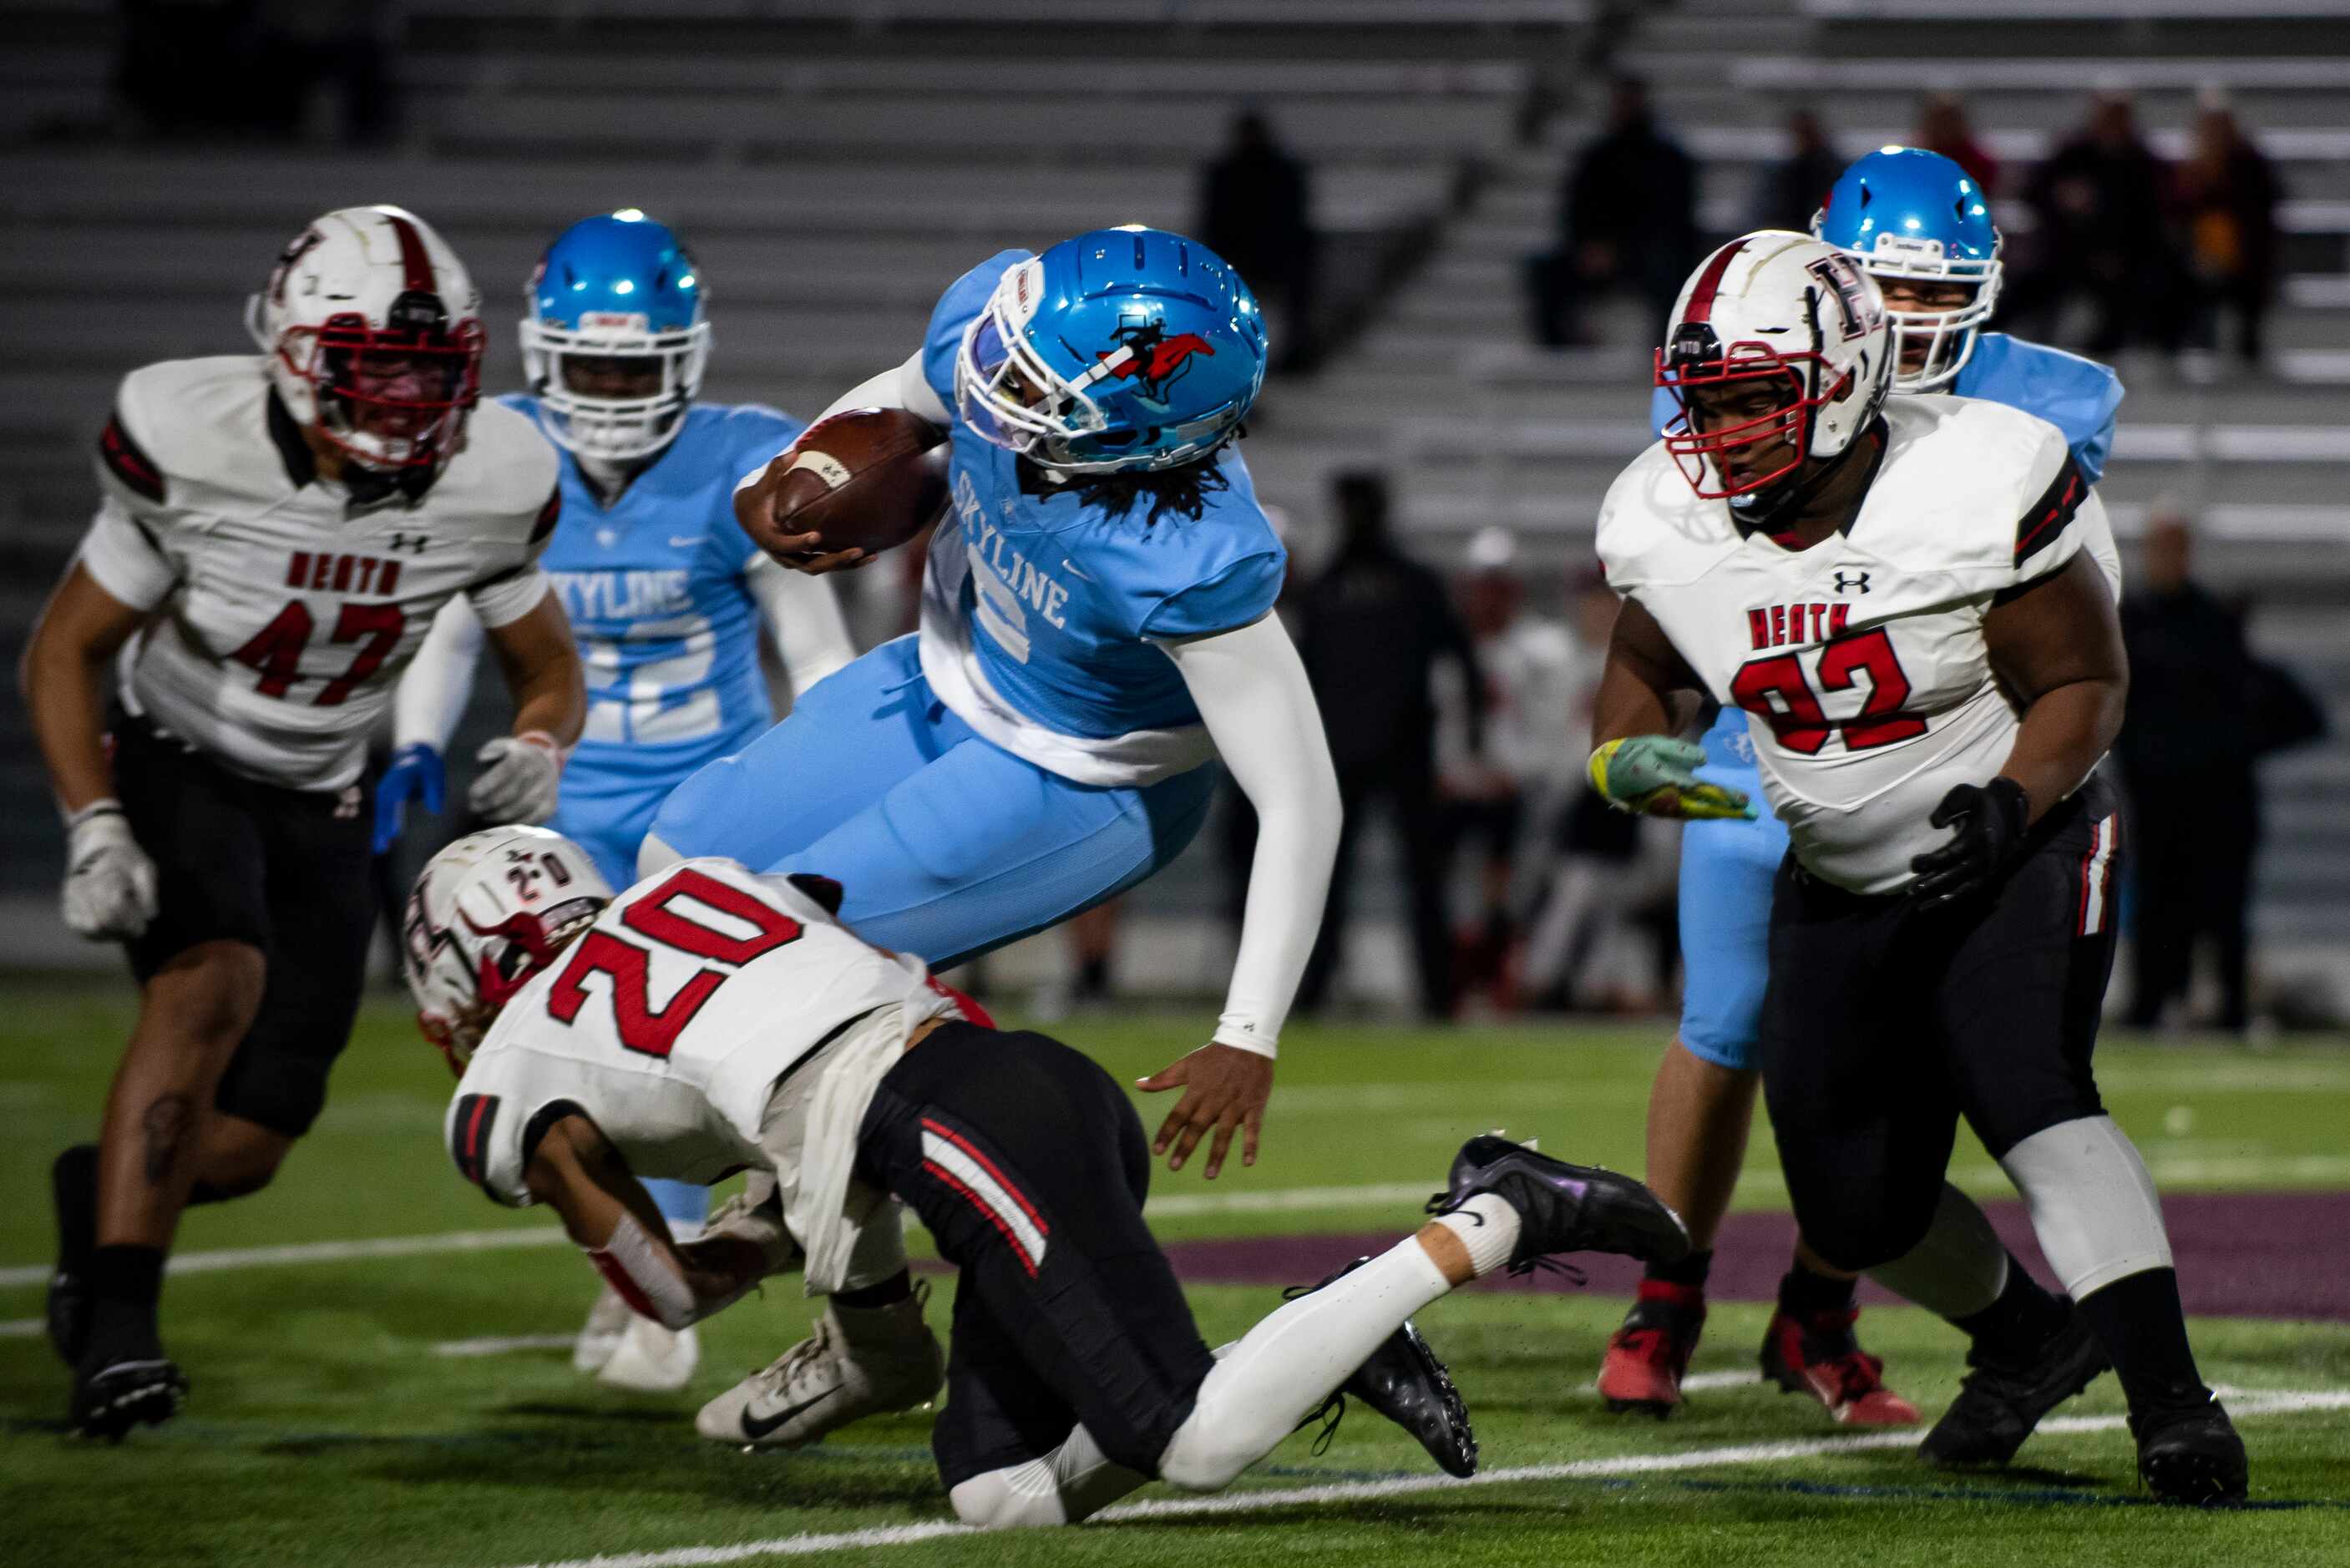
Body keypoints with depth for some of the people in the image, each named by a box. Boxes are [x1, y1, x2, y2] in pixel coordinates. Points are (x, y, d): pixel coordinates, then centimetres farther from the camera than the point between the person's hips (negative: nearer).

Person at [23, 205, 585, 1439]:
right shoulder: (195, 447, -24)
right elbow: (66, 650, -12)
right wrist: (93, 828, -25)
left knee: (241, 1150, 0)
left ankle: (102, 1192, 35)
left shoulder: (490, 483, -16)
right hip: (171, 766, -4)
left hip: (316, 804, 4)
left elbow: (547, 665, 3)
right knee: (215, 980, -33)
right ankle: (115, 1326, -30)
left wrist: (537, 750, -21)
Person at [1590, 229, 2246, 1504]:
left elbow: (2084, 680, -14)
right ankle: (2026, 1336, 37)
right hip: (1839, 888, 5)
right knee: (1856, 1211, 7)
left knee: (2026, 1097, -30)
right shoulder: (1668, 525, -11)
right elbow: (1642, 669, 8)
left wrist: (2013, 801, -31)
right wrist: (1628, 756, -15)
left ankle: (2167, 1393, -32)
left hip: (2014, 851, -5)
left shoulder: (1979, 492, -25)